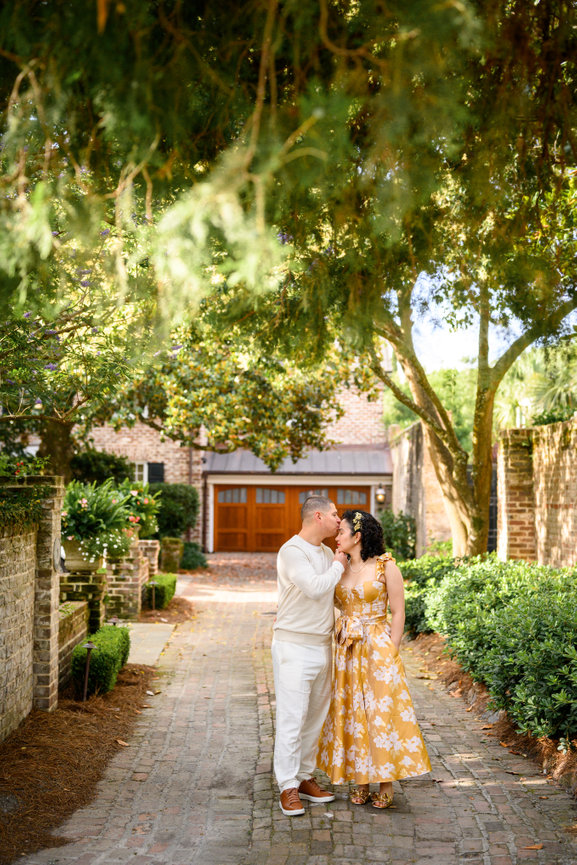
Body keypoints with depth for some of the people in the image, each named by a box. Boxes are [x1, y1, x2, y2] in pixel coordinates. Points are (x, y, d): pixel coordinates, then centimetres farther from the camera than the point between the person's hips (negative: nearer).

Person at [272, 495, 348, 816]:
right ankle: (288, 787, -1)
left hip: (322, 644, 8)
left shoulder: (327, 552, 13)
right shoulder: (292, 551, -13)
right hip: (294, 645, -8)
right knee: (292, 716, -6)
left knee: (315, 715, 11)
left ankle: (305, 778, 21)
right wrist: (338, 565, -9)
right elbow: (315, 588, -24)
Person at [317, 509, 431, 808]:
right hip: (346, 649, 5)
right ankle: (360, 781, 18)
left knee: (381, 713, -2)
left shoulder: (385, 566, -8)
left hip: (376, 648, -5)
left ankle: (385, 785, 9)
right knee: (351, 713, 7)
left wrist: (391, 654, -10)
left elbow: (398, 613, -7)